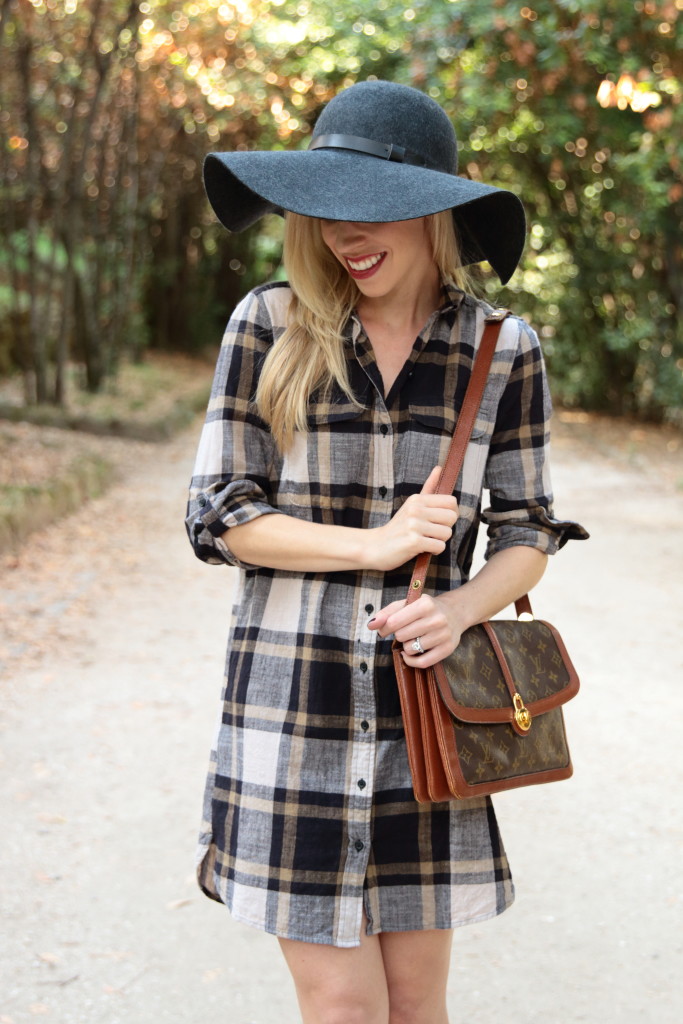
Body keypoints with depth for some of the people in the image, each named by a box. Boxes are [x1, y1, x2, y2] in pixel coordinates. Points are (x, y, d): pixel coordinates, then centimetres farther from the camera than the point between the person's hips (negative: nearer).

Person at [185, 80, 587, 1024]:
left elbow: (526, 533, 5)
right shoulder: (270, 326, -4)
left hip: (425, 698, 2)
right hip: (292, 696, -1)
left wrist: (460, 609, -16)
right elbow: (218, 516, -5)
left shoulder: (503, 351, 0)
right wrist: (376, 544, -15)